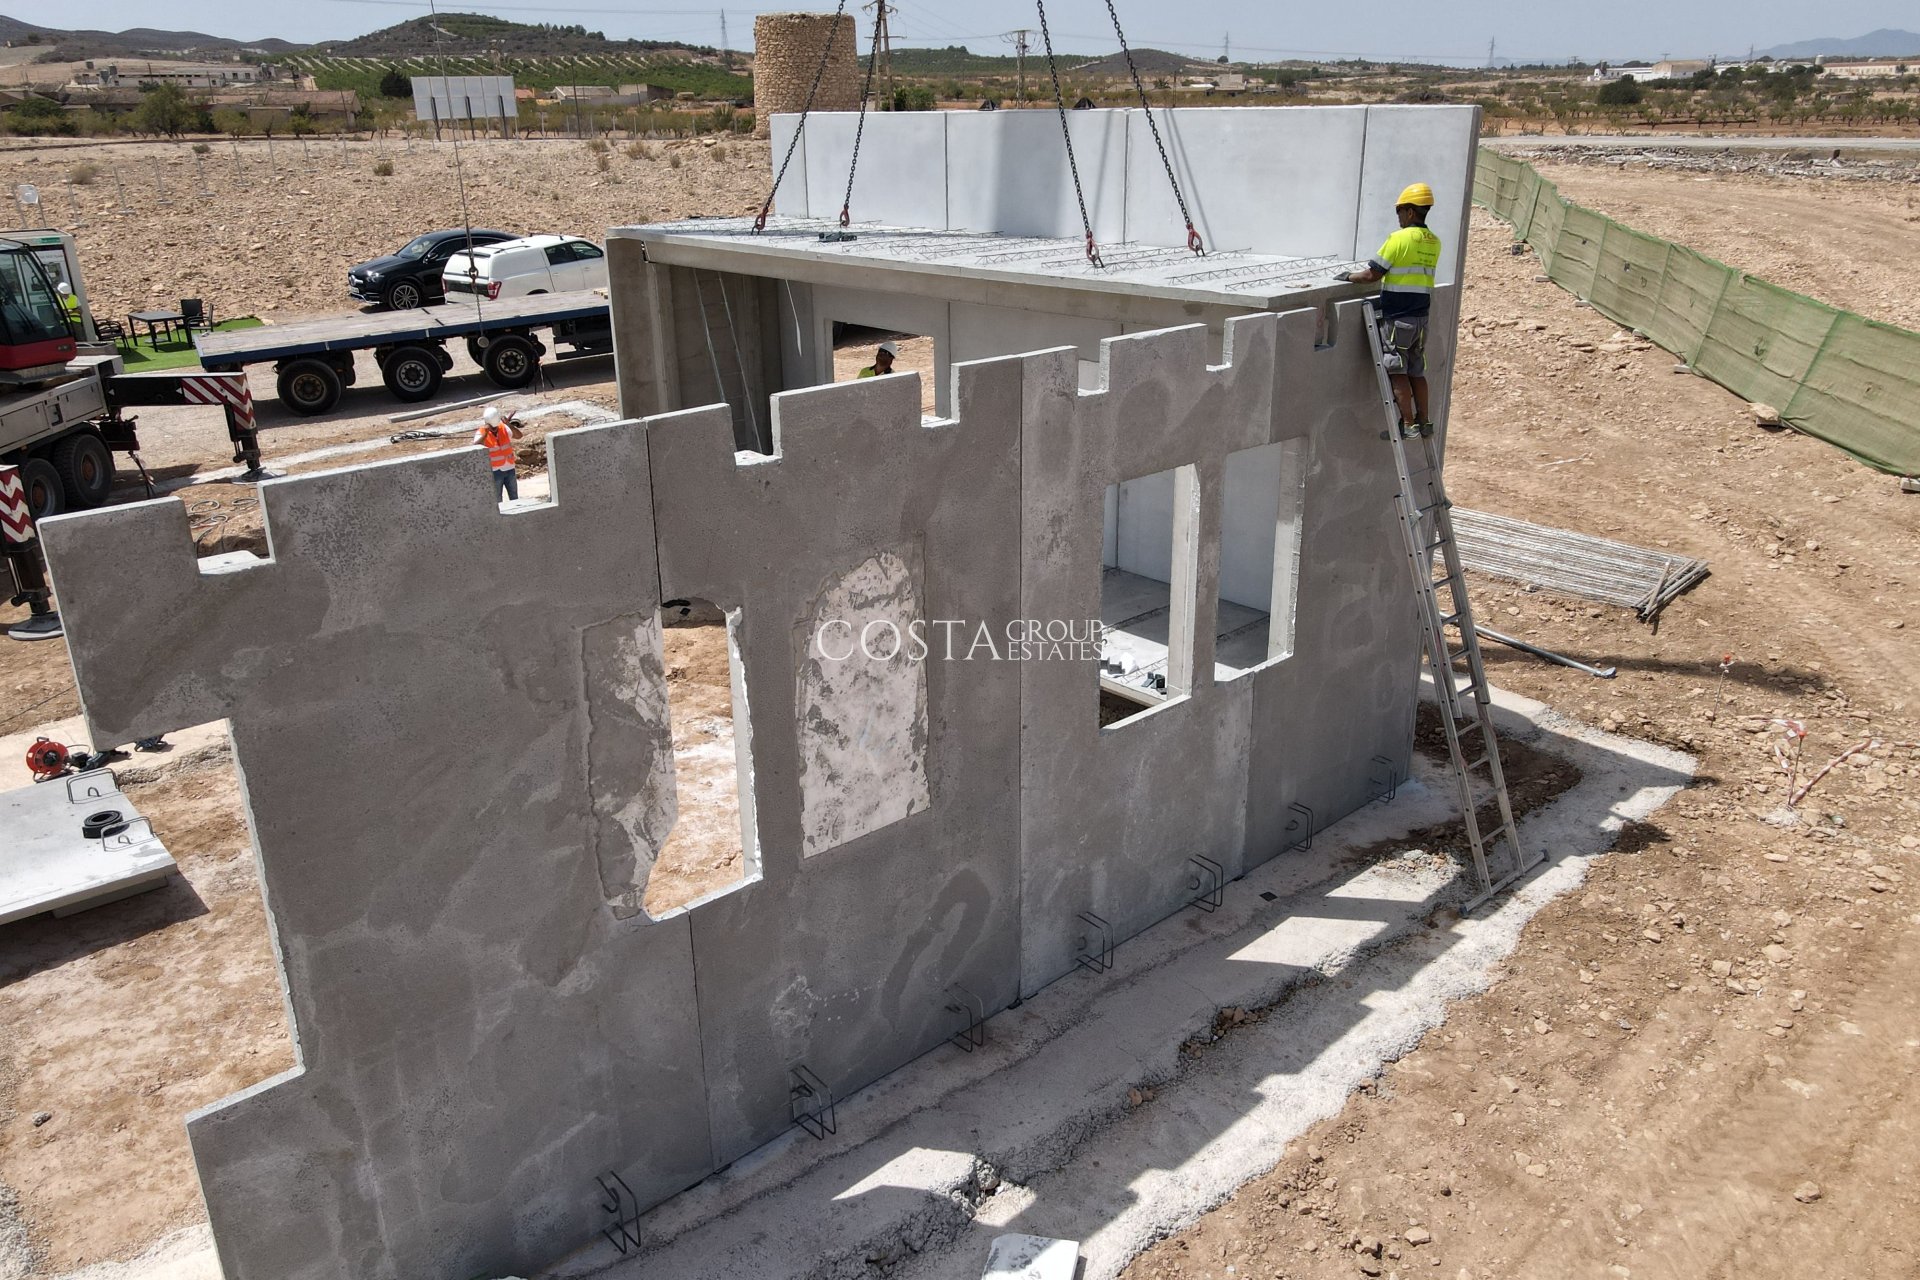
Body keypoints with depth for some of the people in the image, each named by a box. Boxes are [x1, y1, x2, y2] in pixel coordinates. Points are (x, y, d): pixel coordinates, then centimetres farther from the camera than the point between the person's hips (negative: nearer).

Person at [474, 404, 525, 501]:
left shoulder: (504, 429, -3)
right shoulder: (481, 433, -10)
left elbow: (519, 435, -19)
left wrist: (509, 424, -34)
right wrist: (485, 433, -39)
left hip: (509, 469, 3)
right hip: (494, 471, -3)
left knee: (514, 498, 15)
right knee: (497, 501, 6)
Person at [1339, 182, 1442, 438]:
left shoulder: (1399, 238, -12)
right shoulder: (1434, 242, 9)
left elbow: (1371, 275, -12)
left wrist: (1348, 277, 4)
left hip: (1397, 318, -7)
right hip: (1421, 318, 7)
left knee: (1398, 373, -2)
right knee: (1417, 372, 13)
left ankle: (1408, 424, -4)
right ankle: (1424, 422, 15)